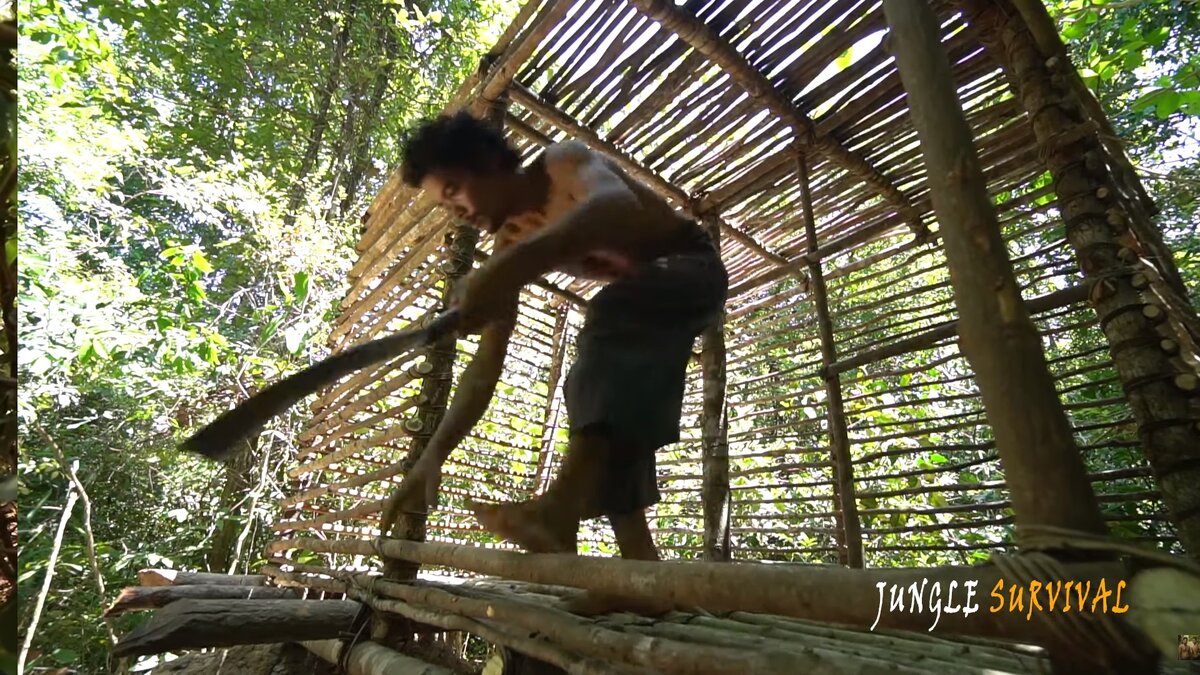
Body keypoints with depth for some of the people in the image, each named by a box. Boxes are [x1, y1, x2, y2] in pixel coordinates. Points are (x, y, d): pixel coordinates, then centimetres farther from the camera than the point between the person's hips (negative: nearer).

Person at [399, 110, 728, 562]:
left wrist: (519, 266, -60)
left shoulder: (565, 161, -21)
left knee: (613, 313, -39)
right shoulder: (511, 243, 1)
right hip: (641, 305, 8)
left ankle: (563, 509, -55)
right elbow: (489, 358, -5)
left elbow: (619, 208, -47)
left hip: (693, 268, -8)